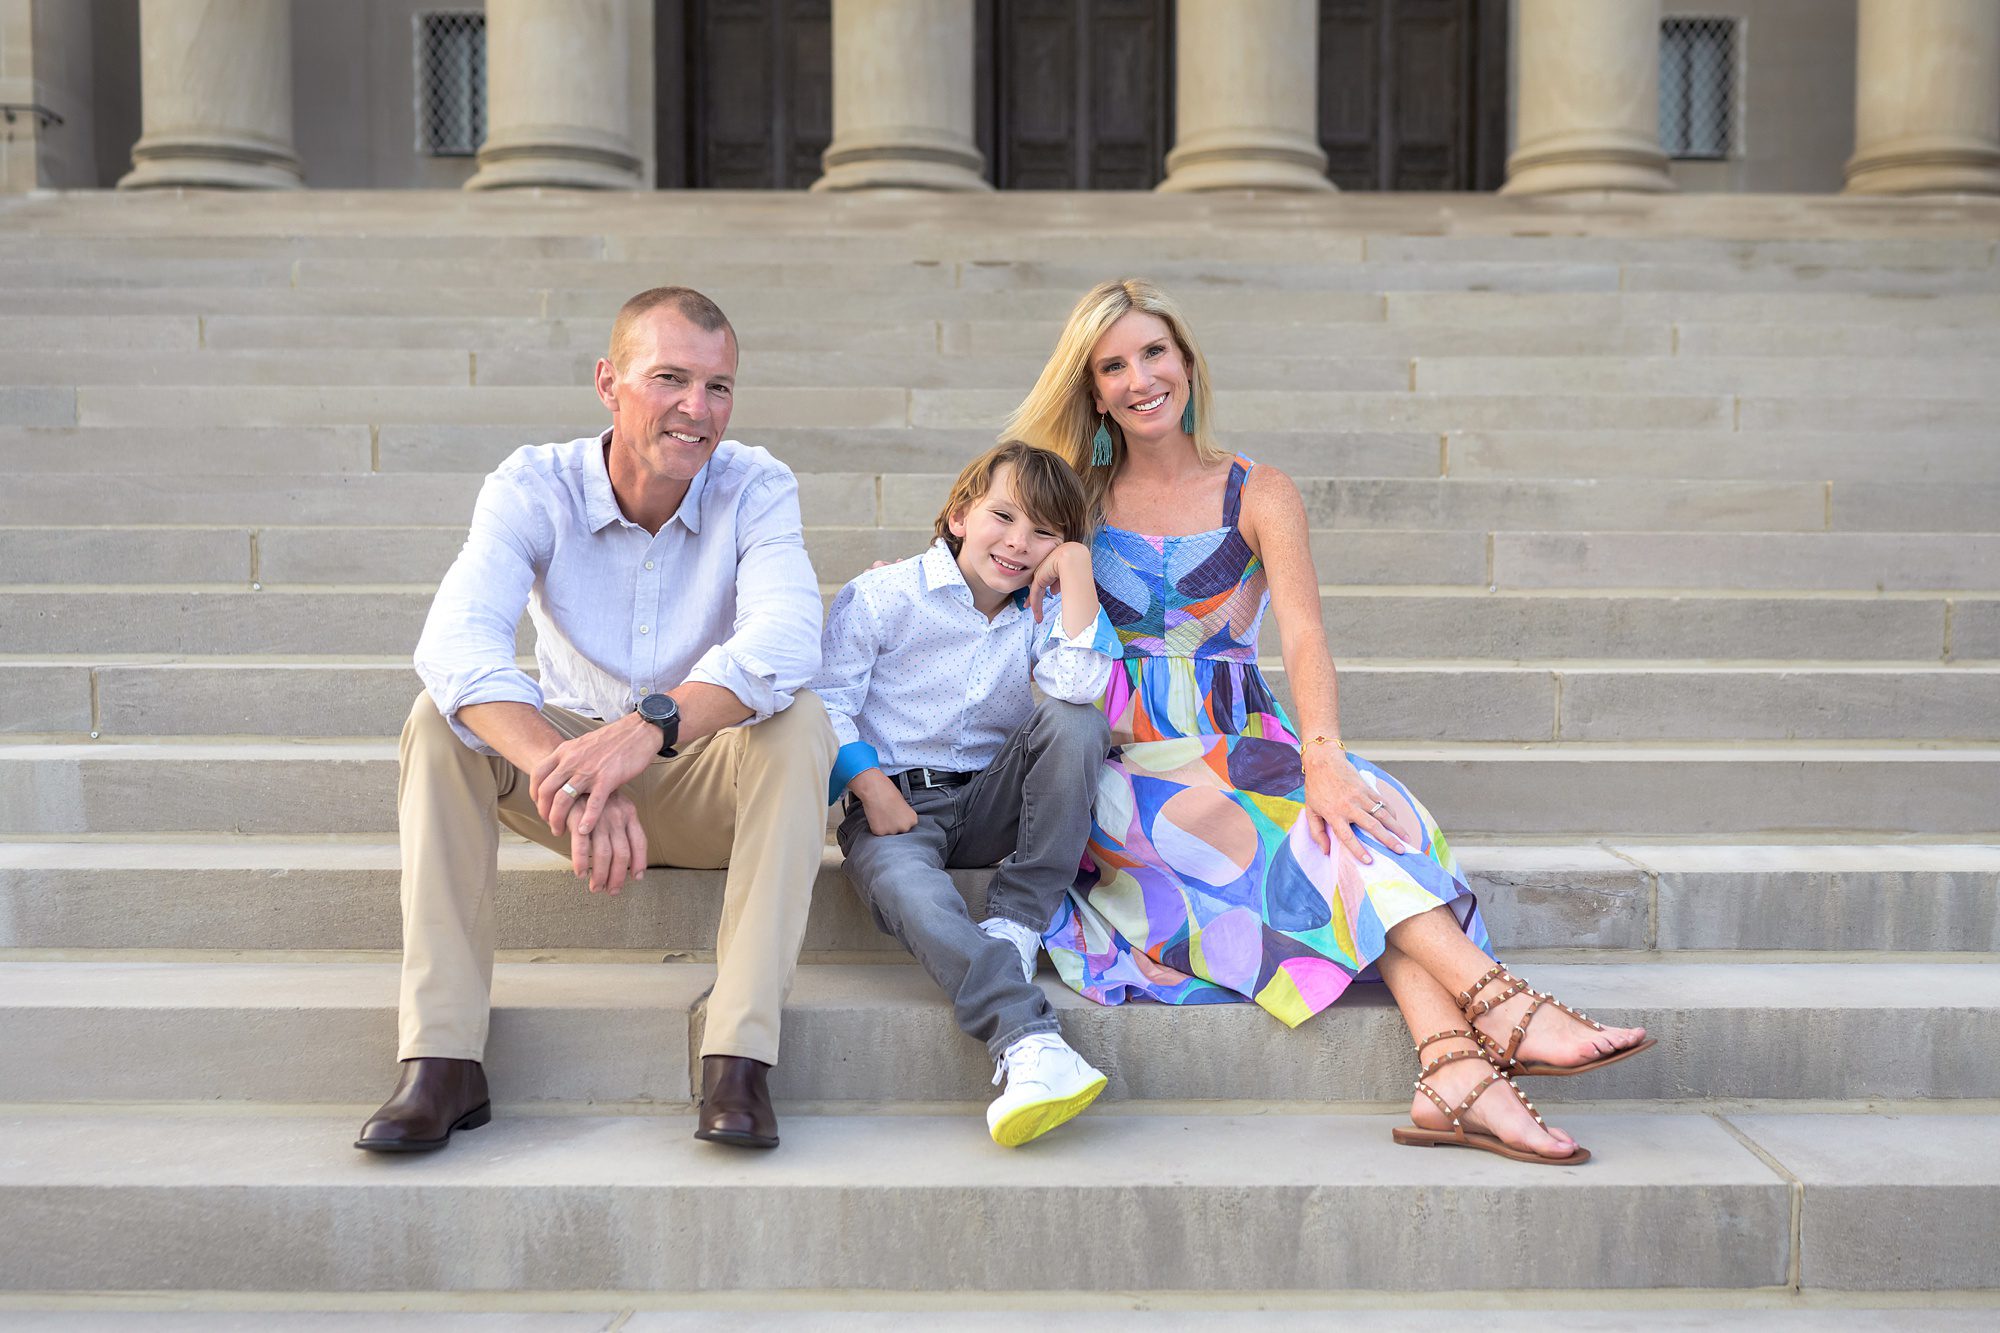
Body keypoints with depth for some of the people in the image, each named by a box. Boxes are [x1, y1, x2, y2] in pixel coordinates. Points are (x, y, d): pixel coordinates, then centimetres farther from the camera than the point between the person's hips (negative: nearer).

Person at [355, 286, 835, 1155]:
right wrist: (570, 776, -50)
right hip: (566, 751, 1)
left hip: (707, 785, -1)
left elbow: (785, 640, -34)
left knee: (798, 720, -30)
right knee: (443, 715, -24)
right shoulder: (534, 488, -13)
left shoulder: (757, 489, -14)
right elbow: (455, 642, -32)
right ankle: (443, 1062, -27)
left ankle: (739, 1058, -33)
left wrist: (649, 727, -52)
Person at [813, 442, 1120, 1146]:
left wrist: (1077, 572, -12)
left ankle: (1015, 928, -23)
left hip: (991, 803, 4)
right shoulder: (882, 596, -2)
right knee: (907, 887, -37)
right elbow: (828, 699, -3)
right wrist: (871, 786, -14)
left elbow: (1082, 686, -13)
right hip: (895, 804, -3)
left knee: (1076, 720, -23)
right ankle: (1028, 1045, -51)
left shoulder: (1039, 614, 8)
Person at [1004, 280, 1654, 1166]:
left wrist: (1322, 753, -28)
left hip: (1241, 751, 1)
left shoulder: (1259, 497, 6)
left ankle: (1454, 1075, -46)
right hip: (1129, 765, -1)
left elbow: (1303, 636, -10)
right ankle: (1499, 1008, -38)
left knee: (1362, 808, -32)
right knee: (1323, 830, -30)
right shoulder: (1076, 500, 10)